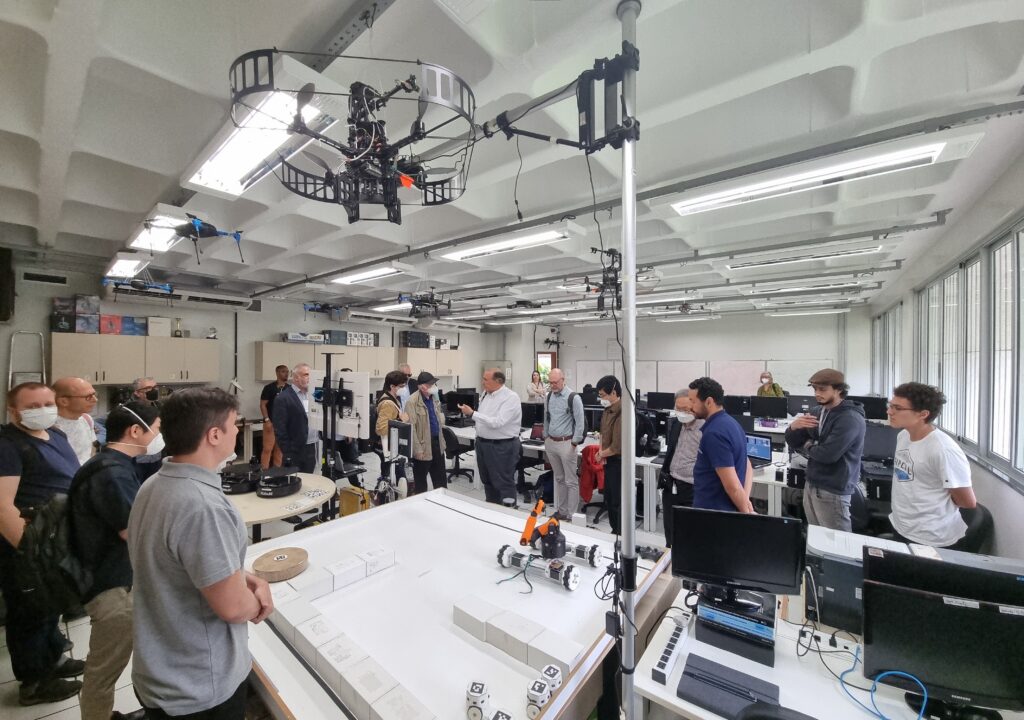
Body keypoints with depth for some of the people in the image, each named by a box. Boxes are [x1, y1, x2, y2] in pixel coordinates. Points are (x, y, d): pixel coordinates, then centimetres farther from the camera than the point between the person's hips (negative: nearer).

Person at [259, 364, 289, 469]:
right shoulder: (269, 387, -6)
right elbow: (262, 404, -6)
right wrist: (266, 420, -14)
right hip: (271, 423, -5)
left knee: (279, 449, 11)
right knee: (267, 448, -4)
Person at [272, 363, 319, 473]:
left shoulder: (311, 396, 10)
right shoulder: (283, 398, -10)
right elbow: (280, 430, -12)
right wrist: (287, 454, -14)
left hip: (313, 450, 6)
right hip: (295, 452, -6)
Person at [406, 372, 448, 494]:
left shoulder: (434, 398, 8)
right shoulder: (412, 402, -16)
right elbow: (411, 428, -19)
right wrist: (417, 449, -20)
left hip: (437, 443, 7)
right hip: (423, 446, -7)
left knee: (441, 479, 17)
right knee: (420, 481, 11)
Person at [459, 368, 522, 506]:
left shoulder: (511, 397, -19)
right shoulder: (486, 393, 6)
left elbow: (497, 422, -27)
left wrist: (472, 413, -24)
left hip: (502, 446, -8)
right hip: (482, 443, 8)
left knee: (504, 483, 3)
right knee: (487, 481, 21)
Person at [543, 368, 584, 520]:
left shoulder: (573, 398, -12)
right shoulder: (548, 397, 7)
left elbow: (580, 423, -11)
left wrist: (574, 444, -13)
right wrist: (546, 438, 13)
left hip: (566, 443, -6)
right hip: (550, 442, 6)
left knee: (571, 481, 2)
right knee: (559, 479, 18)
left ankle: (571, 516, 14)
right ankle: (561, 511, 30)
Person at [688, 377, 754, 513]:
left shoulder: (714, 433, -24)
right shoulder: (730, 422, 7)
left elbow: (732, 484, -24)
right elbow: (748, 467, 13)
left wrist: (746, 513, -10)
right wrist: (746, 500, 2)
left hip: (712, 511, -9)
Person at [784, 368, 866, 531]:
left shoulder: (850, 419, -16)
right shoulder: (817, 412, 7)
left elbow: (828, 454, -25)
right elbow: (793, 444, 8)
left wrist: (808, 448, -4)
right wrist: (793, 427, -13)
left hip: (832, 490, -7)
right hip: (811, 484, 7)